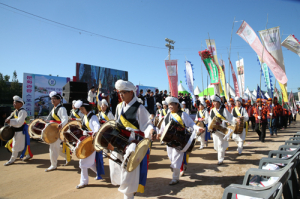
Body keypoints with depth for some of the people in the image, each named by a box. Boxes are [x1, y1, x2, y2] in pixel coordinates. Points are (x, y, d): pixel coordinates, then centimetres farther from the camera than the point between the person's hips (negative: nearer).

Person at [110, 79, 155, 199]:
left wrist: (150, 131, -35)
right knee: (116, 167, 17)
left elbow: (146, 124, -15)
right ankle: (128, 189, 40)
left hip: (132, 144, -7)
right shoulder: (119, 107, 9)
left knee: (129, 171, -1)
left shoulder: (139, 108, -12)